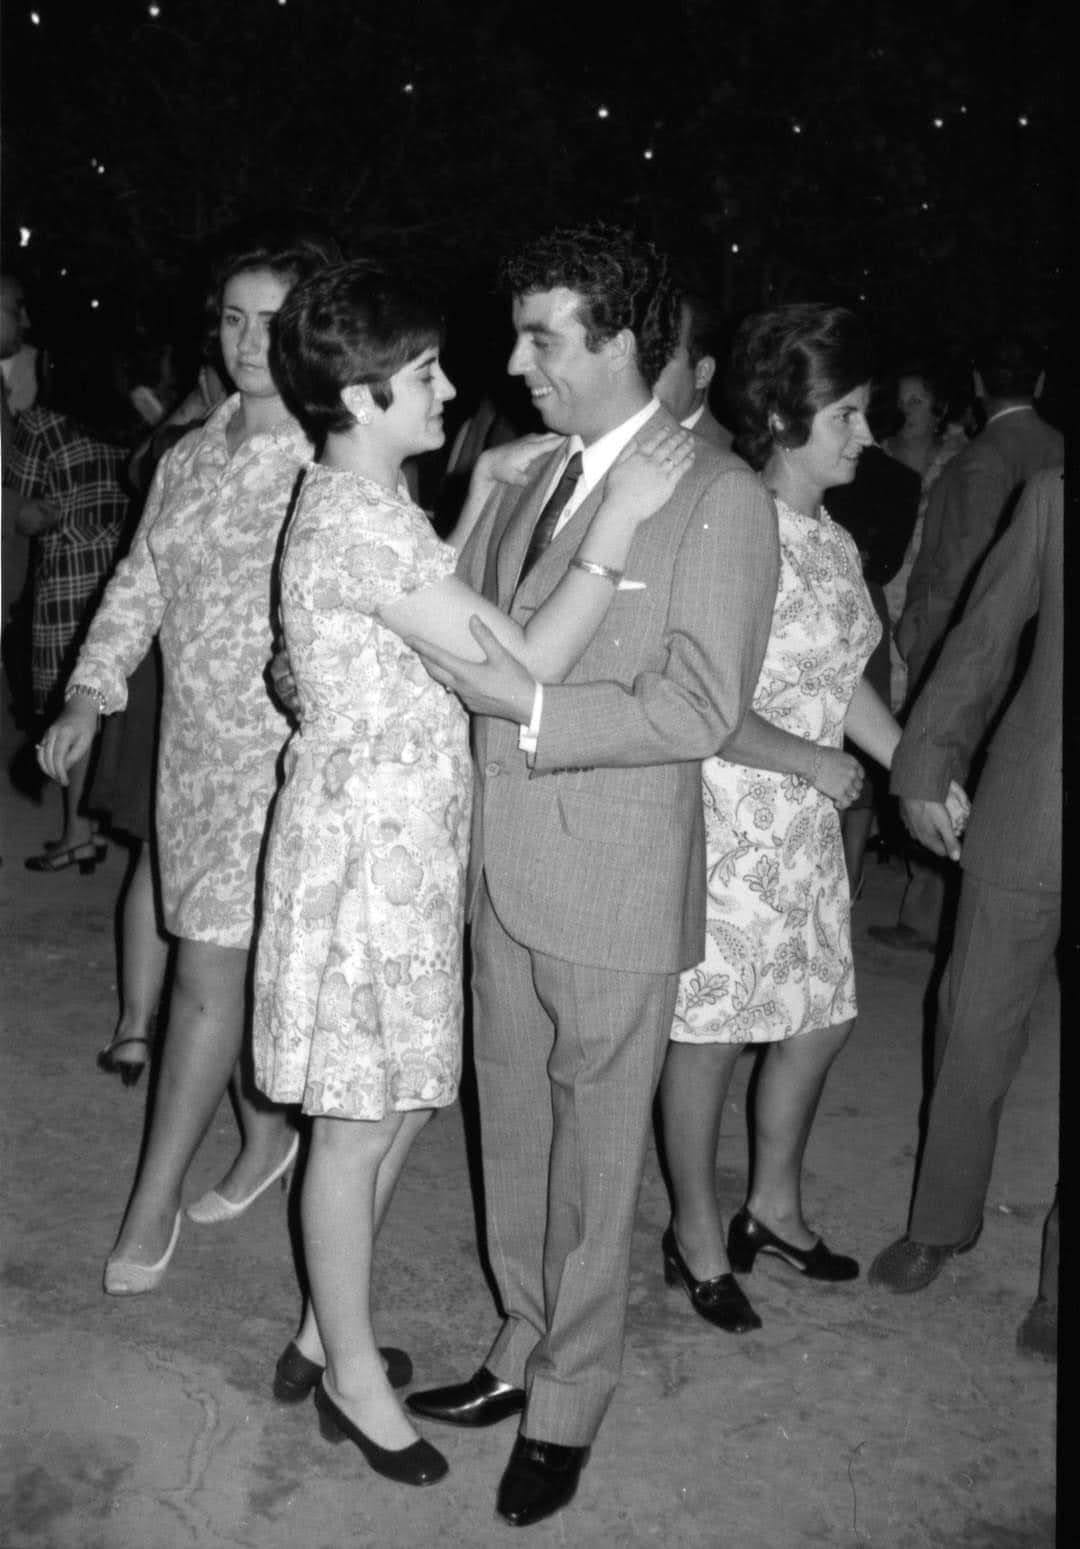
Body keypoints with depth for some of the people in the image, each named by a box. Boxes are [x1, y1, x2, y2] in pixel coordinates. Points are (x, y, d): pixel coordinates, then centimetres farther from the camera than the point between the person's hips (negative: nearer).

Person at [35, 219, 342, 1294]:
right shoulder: (187, 461, 12)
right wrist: (88, 697, 6)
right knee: (234, 961, 15)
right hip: (194, 745, 6)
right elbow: (138, 587, 15)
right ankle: (266, 1135, 35)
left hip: (289, 751, -6)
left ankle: (154, 1201, 8)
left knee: (212, 970, -5)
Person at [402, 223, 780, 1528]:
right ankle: (524, 1345, 39)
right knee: (512, 1128, 18)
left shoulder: (719, 496, -11)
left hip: (616, 890, -6)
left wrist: (532, 709, -23)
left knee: (595, 1151, 10)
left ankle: (568, 1402, 29)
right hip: (502, 869, 6)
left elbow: (701, 710, -16)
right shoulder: (525, 481, 8)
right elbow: (455, 630, 15)